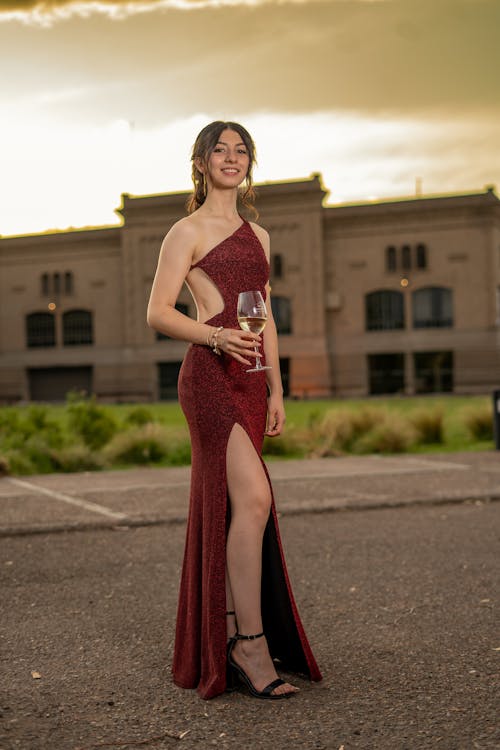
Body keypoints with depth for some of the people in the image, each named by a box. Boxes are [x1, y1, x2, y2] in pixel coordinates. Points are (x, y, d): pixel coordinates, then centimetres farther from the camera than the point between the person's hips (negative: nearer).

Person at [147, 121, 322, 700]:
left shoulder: (258, 235, 21)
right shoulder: (188, 231, 1)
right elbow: (158, 314, -4)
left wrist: (276, 391, 15)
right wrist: (216, 336, -21)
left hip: (250, 380, 7)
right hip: (209, 375, -7)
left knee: (226, 509, 9)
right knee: (253, 499, -18)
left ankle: (220, 644, 18)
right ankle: (251, 642, -10)